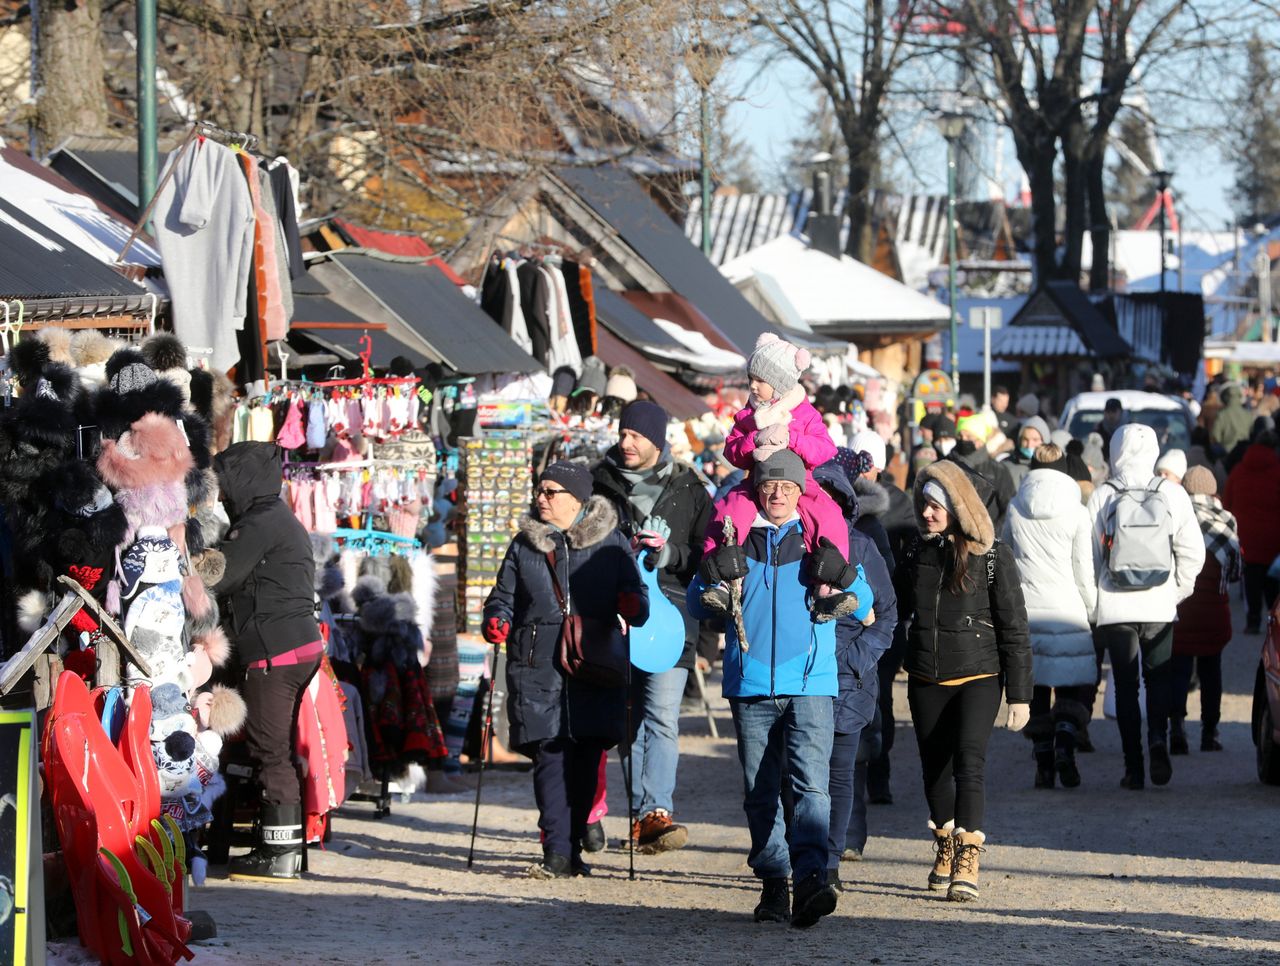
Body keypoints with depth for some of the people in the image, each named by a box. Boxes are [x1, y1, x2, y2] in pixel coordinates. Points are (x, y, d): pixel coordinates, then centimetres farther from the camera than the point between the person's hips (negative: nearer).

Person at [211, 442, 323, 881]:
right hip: (301, 644, 10)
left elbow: (217, 576, -17)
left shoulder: (263, 521, -12)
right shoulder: (278, 517, 22)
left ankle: (277, 853, -7)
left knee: (270, 750, -7)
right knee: (279, 750, 13)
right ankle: (286, 847, 16)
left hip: (276, 654, -10)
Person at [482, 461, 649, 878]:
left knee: (585, 760, 0)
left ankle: (572, 845, 12)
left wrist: (633, 604, -13)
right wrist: (497, 622, -2)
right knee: (550, 755, -9)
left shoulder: (610, 543, 8)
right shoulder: (525, 545, 14)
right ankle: (558, 854, -11)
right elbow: (504, 596, 19)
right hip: (538, 670, 1)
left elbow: (635, 591, 10)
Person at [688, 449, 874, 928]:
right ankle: (772, 884, 13)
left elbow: (863, 608, 9)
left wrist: (843, 578, -12)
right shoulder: (737, 541, 12)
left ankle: (810, 879, -27)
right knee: (760, 792, 6)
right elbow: (698, 607, 12)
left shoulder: (823, 539, 9)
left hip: (811, 682, -2)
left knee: (811, 783, -16)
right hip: (750, 686, 2)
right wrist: (713, 574, -9)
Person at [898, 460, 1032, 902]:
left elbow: (1014, 628, -3)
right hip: (926, 679, 5)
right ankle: (945, 847, 32)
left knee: (969, 762, -19)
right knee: (934, 767, 11)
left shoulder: (992, 557, -6)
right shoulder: (918, 554, 7)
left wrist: (1020, 694, -5)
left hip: (977, 676, -5)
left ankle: (967, 859, -25)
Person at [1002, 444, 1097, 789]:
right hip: (1067, 610, -2)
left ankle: (1043, 762, 5)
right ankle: (1064, 746, -18)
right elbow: (1084, 569, -1)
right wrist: (1091, 610, 9)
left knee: (1035, 687, 8)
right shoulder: (1076, 513, -3)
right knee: (1075, 686, 5)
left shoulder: (1015, 509, 4)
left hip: (1025, 610, 2)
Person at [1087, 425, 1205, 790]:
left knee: (1125, 686, 7)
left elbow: (1089, 555, 0)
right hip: (1159, 605, 0)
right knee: (1158, 678, 13)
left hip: (1114, 606, 0)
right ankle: (1158, 737, -14)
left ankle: (1133, 767, 2)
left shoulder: (1101, 496, -2)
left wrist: (1092, 608, 9)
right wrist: (1178, 590, 13)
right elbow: (1192, 552, -2)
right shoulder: (1172, 494, -1)